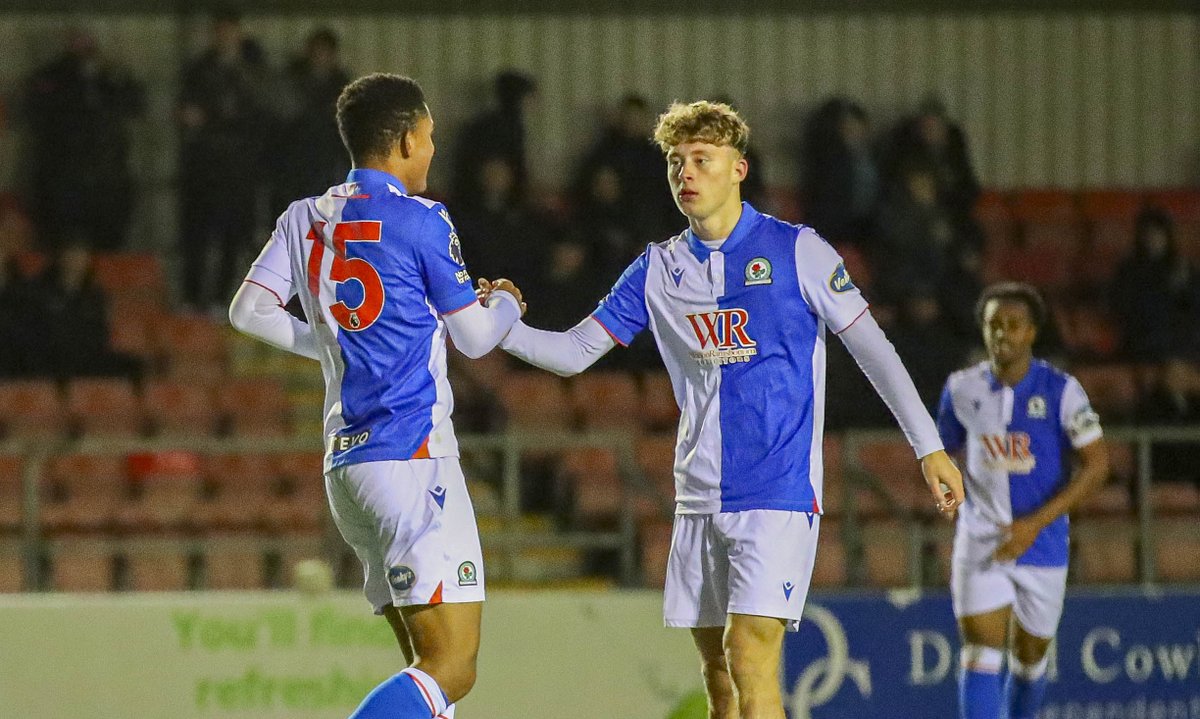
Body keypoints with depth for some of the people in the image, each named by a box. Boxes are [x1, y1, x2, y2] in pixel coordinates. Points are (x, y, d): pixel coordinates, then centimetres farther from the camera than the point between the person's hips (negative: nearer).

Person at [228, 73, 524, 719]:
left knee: (429, 661, 13)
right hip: (412, 454, -8)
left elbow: (248, 311, 11)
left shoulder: (304, 219, 12)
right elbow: (473, 339, 1)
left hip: (344, 461, 8)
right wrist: (507, 304, 24)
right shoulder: (420, 220, -5)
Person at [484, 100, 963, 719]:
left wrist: (928, 446, -3)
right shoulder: (658, 269, 9)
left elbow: (870, 346, -1)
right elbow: (574, 352, 9)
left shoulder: (796, 251, -4)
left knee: (750, 655, -17)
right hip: (700, 498, 5)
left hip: (780, 489, -5)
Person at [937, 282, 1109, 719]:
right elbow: (947, 453, 18)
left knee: (1030, 658, 10)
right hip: (980, 545, 1)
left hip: (1042, 543, -1)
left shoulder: (1061, 390, -8)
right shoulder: (962, 389, 1)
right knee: (981, 652, -14)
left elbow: (1096, 464, -11)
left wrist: (1035, 523, -18)